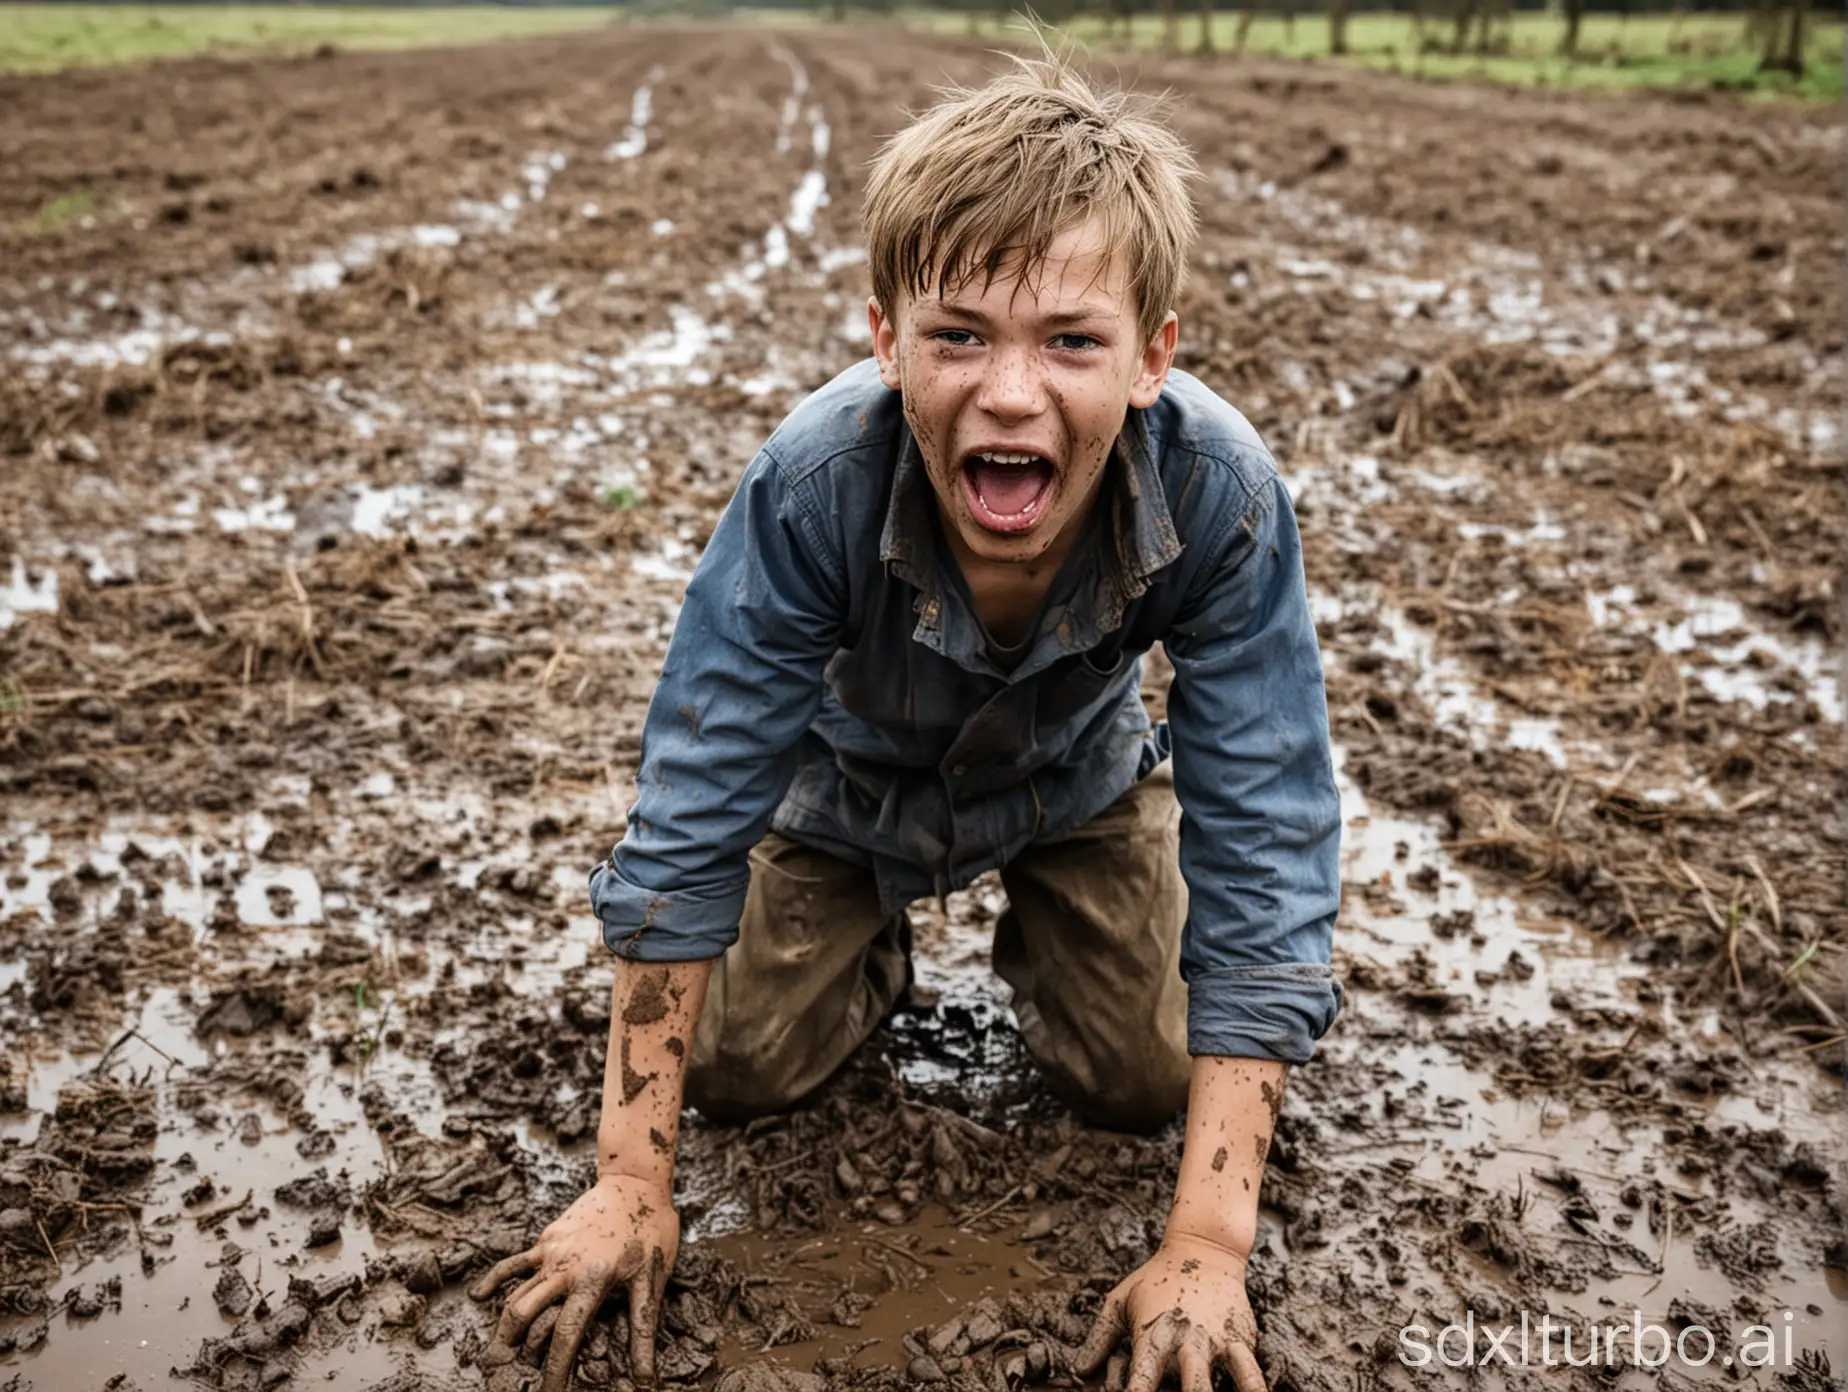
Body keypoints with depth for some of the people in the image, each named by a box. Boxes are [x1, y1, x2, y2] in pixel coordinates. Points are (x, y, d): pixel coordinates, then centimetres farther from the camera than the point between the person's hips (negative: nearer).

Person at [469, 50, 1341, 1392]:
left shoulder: (1223, 494, -39)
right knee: (734, 1066, -3)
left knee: (1147, 1079, -4)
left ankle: (1040, 926, 28)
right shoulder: (812, 482, -40)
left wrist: (1209, 1244, -36)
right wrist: (632, 1183, -27)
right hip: (850, 784, 0)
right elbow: (693, 811, -30)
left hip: (1073, 779, 1)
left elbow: (1262, 850, -33)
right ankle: (877, 935, 28)